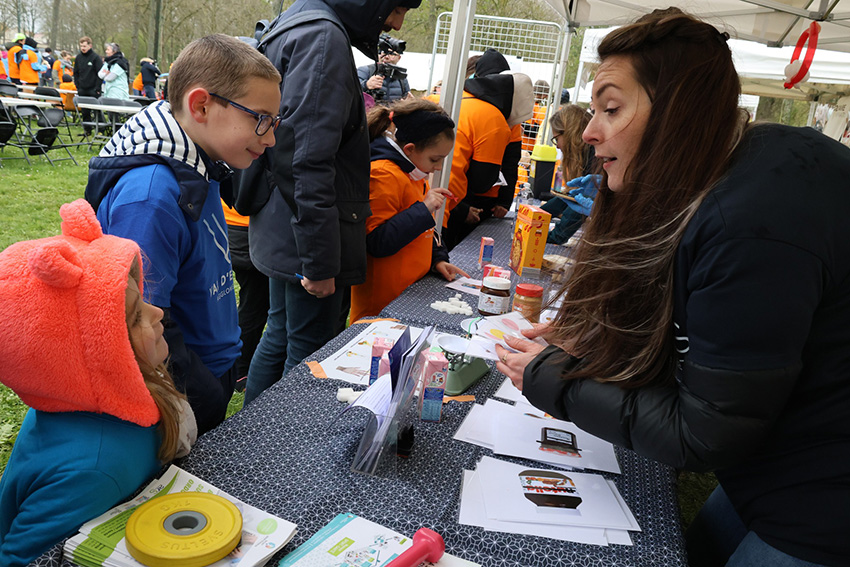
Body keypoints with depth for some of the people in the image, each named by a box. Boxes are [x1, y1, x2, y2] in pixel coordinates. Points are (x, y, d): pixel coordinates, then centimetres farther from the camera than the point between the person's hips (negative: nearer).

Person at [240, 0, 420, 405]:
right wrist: (320, 261, -24)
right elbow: (310, 162, -25)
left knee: (279, 339, 20)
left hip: (282, 231, 11)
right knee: (309, 357, 1)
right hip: (306, 237, -11)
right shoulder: (324, 39, -17)